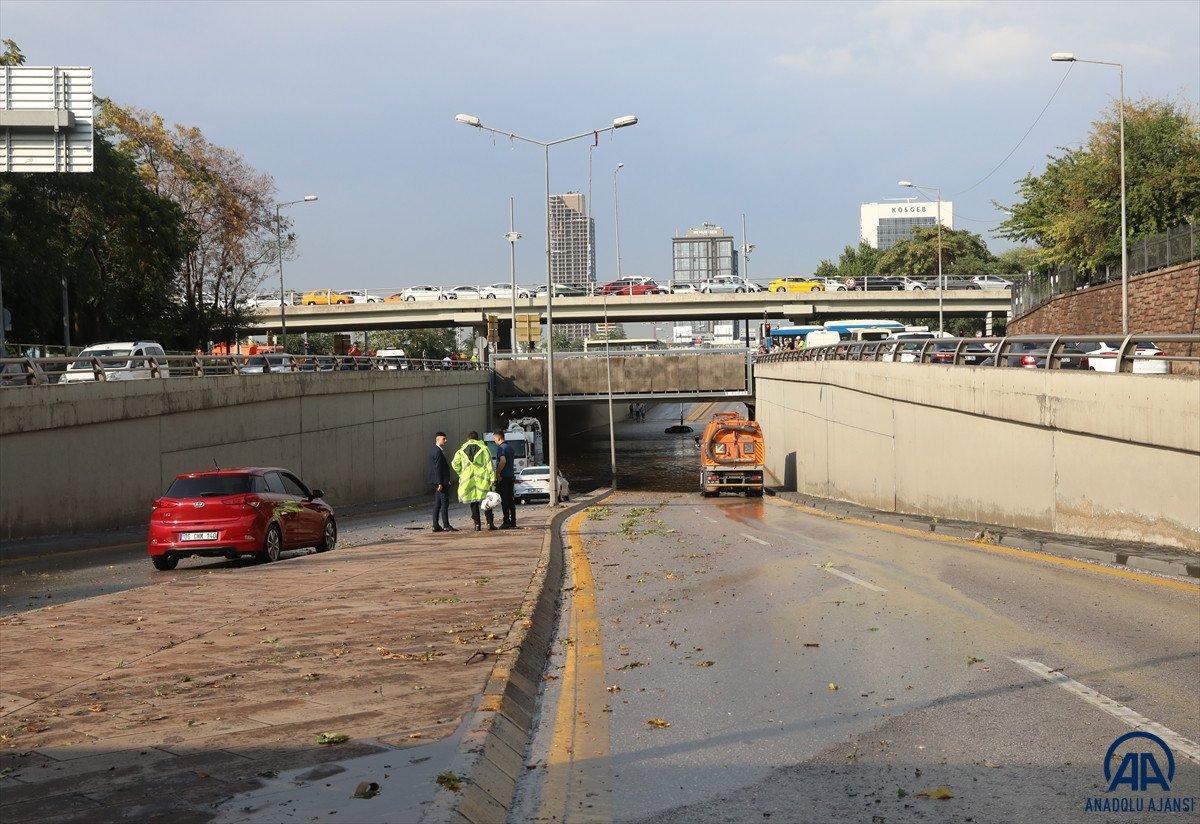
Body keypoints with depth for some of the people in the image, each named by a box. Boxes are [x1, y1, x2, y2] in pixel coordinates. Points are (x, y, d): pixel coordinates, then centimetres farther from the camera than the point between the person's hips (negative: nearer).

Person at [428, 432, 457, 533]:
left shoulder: (436, 451, 17)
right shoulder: (438, 452, -15)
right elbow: (437, 468, -20)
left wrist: (448, 479, 24)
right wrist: (440, 483, -22)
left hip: (438, 482, 11)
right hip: (441, 481, -11)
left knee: (437, 504, 11)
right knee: (444, 503, -8)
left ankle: (436, 526, 12)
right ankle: (446, 525, -8)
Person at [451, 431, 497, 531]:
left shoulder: (462, 450, 8)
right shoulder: (484, 448, 2)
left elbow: (455, 464, 4)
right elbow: (489, 464, -5)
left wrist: (461, 474, 15)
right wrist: (492, 477, -6)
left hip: (468, 480, 1)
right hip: (483, 480, -1)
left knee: (473, 502, 7)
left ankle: (477, 524, 3)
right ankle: (490, 523, 2)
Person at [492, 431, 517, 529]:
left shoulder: (500, 448, -12)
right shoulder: (510, 447, 17)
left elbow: (503, 461, -25)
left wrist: (497, 473, -18)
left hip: (503, 477, -9)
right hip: (511, 476, 9)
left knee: (504, 500, -7)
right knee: (510, 500, 10)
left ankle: (507, 522, -9)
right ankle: (513, 522, 11)